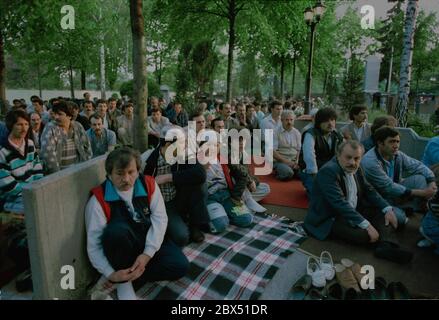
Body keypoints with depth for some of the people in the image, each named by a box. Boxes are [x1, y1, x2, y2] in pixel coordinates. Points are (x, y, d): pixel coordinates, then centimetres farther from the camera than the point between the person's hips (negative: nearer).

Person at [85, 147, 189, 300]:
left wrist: (148, 253, -26)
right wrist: (111, 274, -30)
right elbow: (93, 244, -18)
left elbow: (160, 218, -15)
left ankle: (128, 275, -9)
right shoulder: (98, 199, -18)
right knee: (117, 229, -38)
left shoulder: (149, 185, -10)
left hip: (148, 242, 3)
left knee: (180, 266, -18)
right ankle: (123, 282, -15)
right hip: (122, 249, -3)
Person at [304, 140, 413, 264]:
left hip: (353, 211, 10)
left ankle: (386, 246, -21)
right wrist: (366, 225, -33)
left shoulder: (355, 169, 3)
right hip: (328, 219, -9)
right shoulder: (328, 171, -24)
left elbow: (369, 190, 11)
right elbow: (340, 203, -31)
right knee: (364, 234, -29)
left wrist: (388, 209, -5)